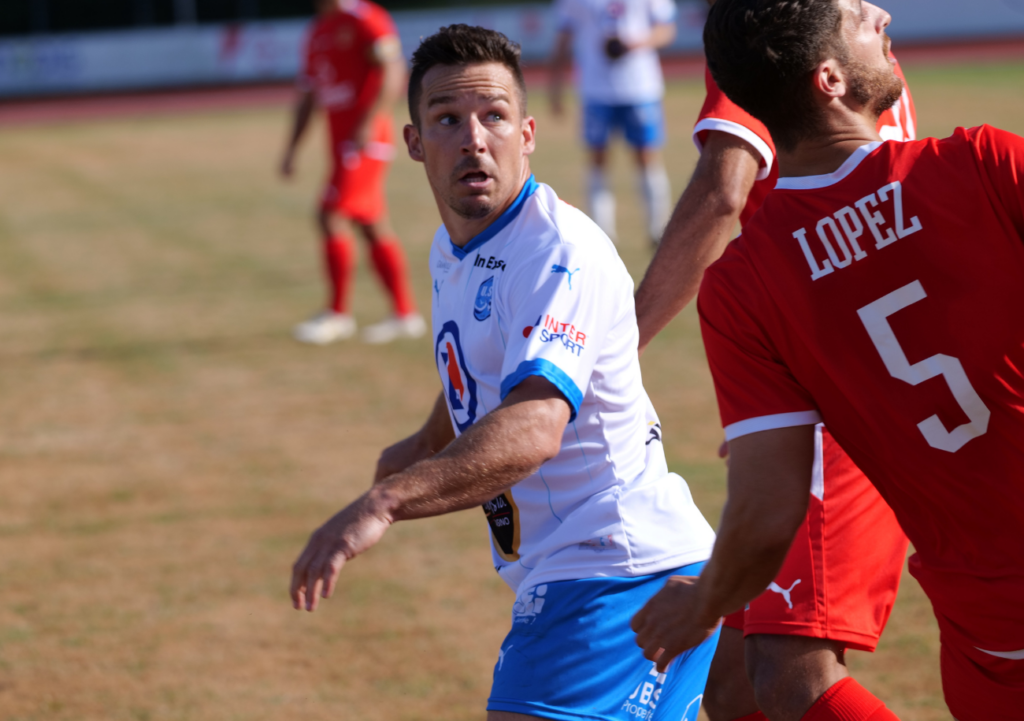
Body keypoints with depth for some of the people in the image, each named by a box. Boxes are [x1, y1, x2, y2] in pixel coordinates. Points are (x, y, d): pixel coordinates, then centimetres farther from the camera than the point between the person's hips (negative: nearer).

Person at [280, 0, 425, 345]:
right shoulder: (318, 33, 17)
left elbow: (392, 73, -18)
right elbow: (307, 96, 23)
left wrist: (367, 123, -25)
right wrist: (291, 150, 20)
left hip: (365, 140, -9)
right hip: (342, 142, 9)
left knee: (332, 216, -11)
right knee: (373, 227, 9)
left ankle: (338, 313, -2)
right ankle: (405, 313, 13)